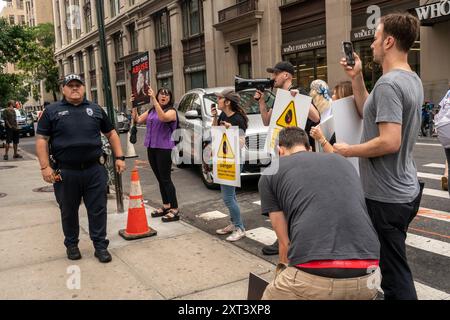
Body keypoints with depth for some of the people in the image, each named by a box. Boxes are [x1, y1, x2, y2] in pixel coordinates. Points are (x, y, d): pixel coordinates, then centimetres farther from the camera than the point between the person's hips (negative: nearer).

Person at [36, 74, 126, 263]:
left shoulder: (96, 110, 11)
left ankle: (100, 246, 14)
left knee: (98, 209, 4)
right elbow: (41, 140, 1)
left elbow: (111, 134, 15)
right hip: (65, 172, -1)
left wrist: (119, 157, 6)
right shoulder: (52, 111, 4)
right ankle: (71, 245, 29)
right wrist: (45, 167, -9)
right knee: (69, 211, 12)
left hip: (95, 170, 1)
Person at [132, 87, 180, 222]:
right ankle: (166, 206, 24)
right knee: (160, 179, 13)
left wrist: (153, 99, -29)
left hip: (164, 148, -6)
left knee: (166, 179, -7)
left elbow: (163, 117, -27)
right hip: (151, 148, 7)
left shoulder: (171, 111, -6)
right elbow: (137, 121, 8)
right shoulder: (151, 111, 14)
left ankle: (175, 210, -2)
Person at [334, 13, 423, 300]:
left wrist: (348, 151, -15)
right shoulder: (412, 80, 11)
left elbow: (389, 142, -29)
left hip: (387, 196, -10)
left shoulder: (388, 84, -22)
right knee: (394, 264, 24)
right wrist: (357, 78, 9)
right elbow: (370, 114, 16)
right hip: (406, 190, 10)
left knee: (396, 274, 2)